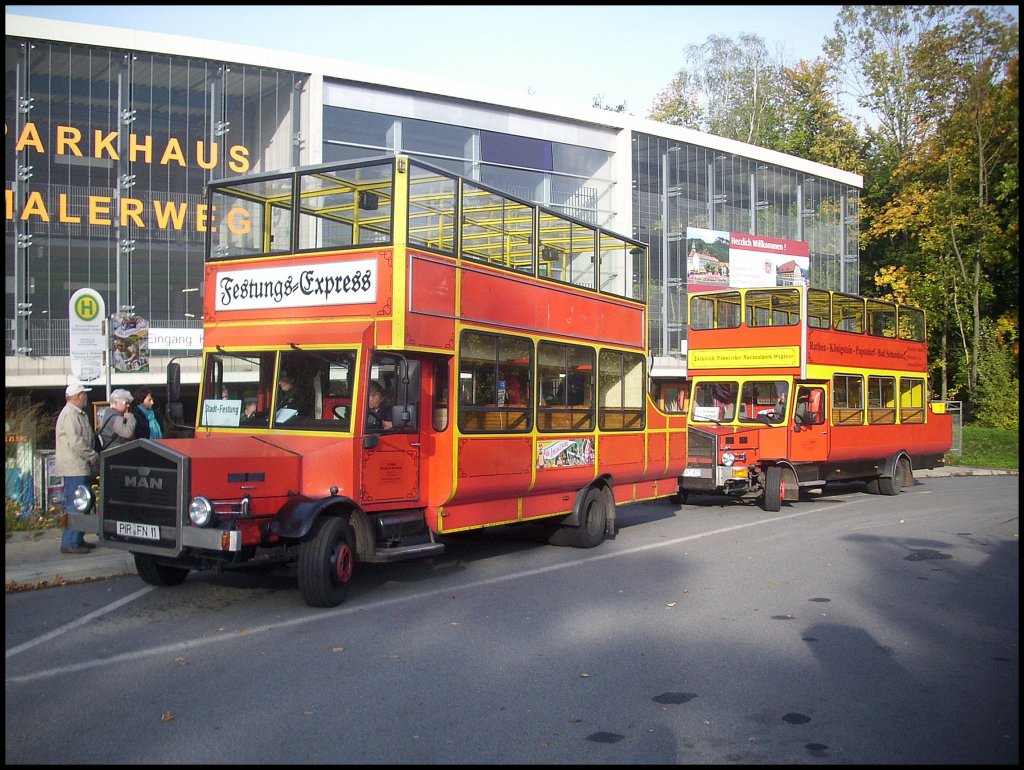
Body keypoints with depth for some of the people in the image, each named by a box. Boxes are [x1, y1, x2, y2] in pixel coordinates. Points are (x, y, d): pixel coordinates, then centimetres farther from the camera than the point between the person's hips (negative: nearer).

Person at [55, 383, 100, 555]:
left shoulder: (79, 414, 19)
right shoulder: (69, 414, -14)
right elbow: (76, 442, -22)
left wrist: (93, 457, 13)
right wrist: (94, 457, -13)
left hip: (81, 468, 11)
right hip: (74, 468, -11)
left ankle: (78, 540, 21)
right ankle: (69, 543, -8)